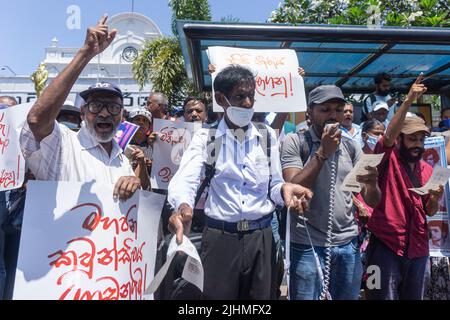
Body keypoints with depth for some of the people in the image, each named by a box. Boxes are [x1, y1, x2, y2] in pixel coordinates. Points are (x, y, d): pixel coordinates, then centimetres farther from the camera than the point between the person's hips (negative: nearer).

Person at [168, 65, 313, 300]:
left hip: (260, 237, 3)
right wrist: (183, 206, -39)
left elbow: (273, 185, 6)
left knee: (259, 296, 17)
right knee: (216, 295, 12)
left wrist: (285, 189, -18)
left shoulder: (267, 136, 5)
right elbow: (185, 179, -18)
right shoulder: (205, 137, -3)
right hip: (219, 237, -2)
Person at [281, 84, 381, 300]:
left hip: (348, 244, 4)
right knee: (307, 297, 8)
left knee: (349, 297, 17)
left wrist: (372, 183, -18)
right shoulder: (295, 142, -6)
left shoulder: (351, 146, 6)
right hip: (308, 246, -4)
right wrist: (322, 152, -20)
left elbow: (372, 201, 5)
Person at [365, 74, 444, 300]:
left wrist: (436, 198, -8)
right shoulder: (388, 159, -4)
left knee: (414, 296, 17)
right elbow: (389, 134, -25)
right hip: (386, 244, -6)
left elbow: (430, 211, 13)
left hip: (418, 248, 6)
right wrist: (408, 101, -31)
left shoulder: (427, 170, 12)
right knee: (384, 296, 0)